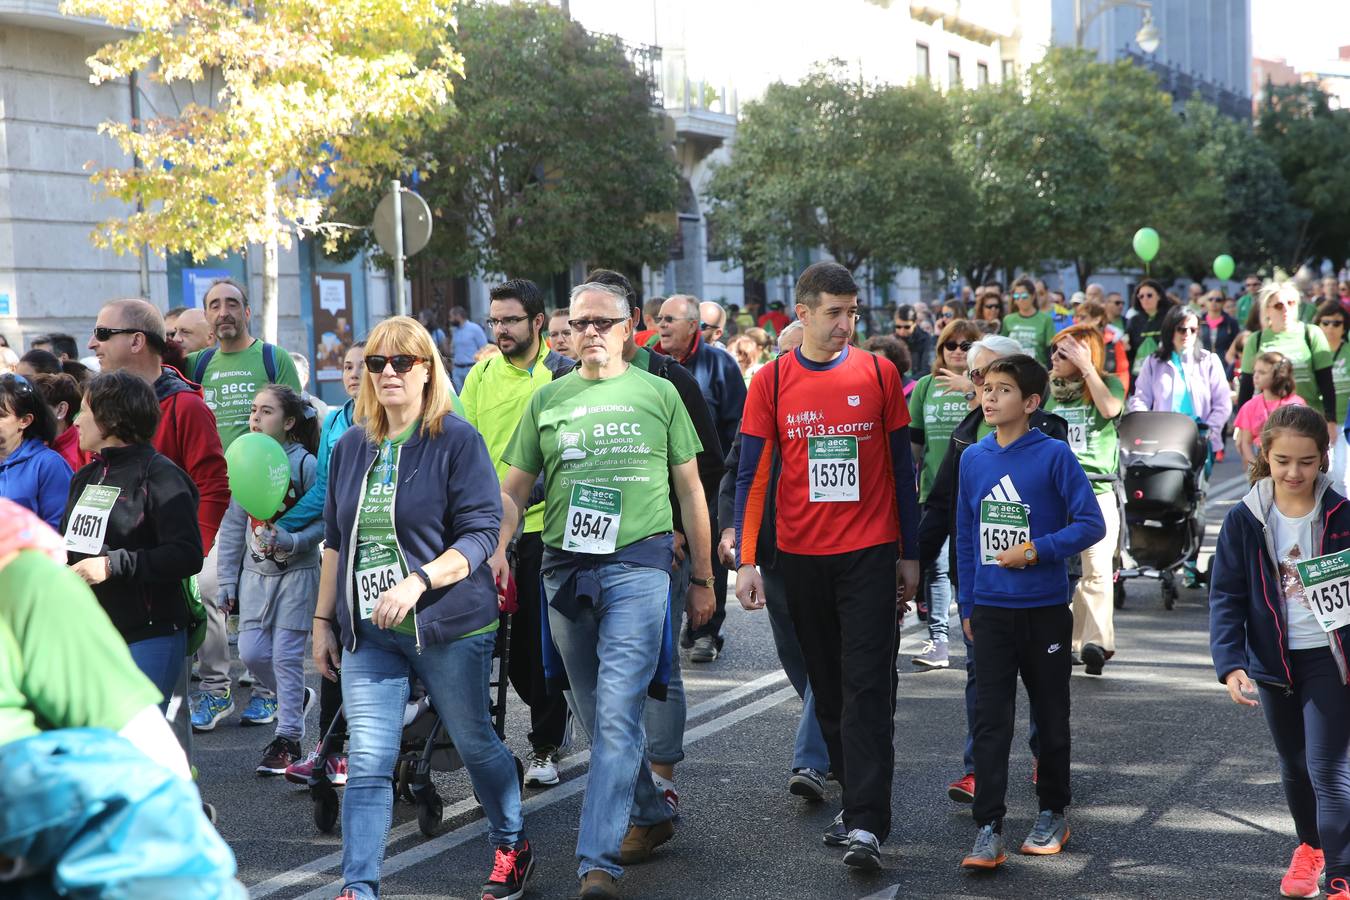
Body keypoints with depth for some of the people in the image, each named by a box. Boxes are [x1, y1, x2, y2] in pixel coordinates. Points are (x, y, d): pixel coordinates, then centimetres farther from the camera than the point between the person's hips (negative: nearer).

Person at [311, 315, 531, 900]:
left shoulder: (457, 440, -7)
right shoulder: (351, 447, 10)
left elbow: (481, 533, -13)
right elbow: (335, 541, 17)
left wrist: (417, 581, -25)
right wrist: (323, 621, 13)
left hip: (449, 627, -4)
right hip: (368, 633, 4)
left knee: (473, 743, 11)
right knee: (367, 763, -5)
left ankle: (511, 847, 34)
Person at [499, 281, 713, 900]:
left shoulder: (658, 394, 6)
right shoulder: (547, 400, 11)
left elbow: (690, 489, 10)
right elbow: (513, 490, 13)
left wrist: (702, 579, 9)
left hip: (638, 564, -4)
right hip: (564, 567, 4)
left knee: (616, 714, -14)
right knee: (593, 715, 12)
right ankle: (651, 816, 32)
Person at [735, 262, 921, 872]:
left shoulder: (878, 374, 0)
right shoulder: (771, 382, 0)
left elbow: (901, 467, 6)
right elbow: (752, 475, 0)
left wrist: (910, 554, 5)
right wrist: (746, 561, -8)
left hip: (869, 554, -2)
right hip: (801, 557, 2)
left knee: (868, 686, -7)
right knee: (826, 686, 11)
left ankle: (865, 825, -10)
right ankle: (858, 800, 24)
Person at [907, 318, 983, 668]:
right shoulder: (926, 386, 12)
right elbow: (914, 439, 16)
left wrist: (970, 389, -27)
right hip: (934, 491, 3)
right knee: (936, 566, 1)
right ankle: (937, 640, 4)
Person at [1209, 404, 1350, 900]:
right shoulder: (1244, 520, -7)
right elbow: (1226, 597, -7)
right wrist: (1231, 665, -18)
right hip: (1273, 660, 3)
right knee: (1294, 765, 19)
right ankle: (1310, 845, 42)